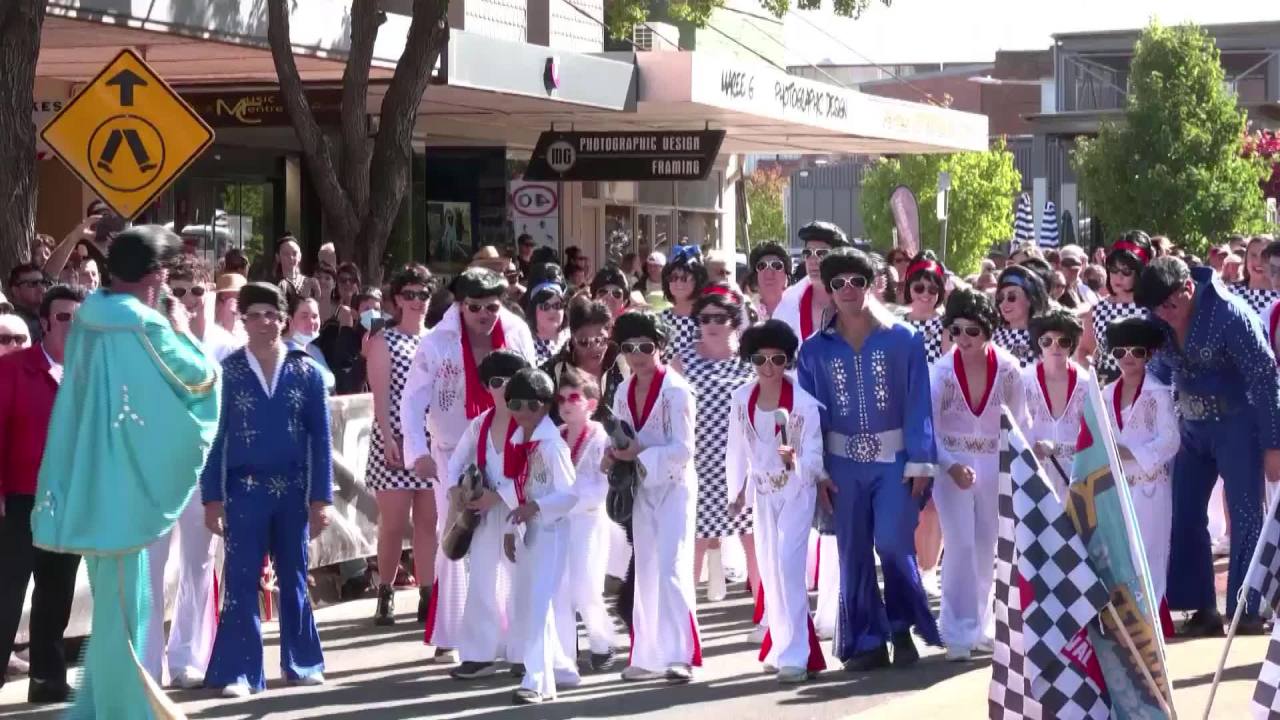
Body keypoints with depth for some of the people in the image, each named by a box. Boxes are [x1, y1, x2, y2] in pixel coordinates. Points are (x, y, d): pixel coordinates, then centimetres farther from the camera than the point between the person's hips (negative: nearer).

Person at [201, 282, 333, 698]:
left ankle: (301, 662, 21)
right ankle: (238, 671, 3)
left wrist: (321, 497, -2)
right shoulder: (226, 372, -2)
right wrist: (211, 497, -4)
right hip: (244, 491, -2)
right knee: (241, 582, 0)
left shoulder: (307, 371, 2)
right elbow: (214, 436, 0)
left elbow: (320, 438, 2)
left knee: (294, 579, 12)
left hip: (294, 490, 2)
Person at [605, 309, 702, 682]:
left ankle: (680, 655, -13)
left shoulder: (676, 390, -13)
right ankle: (649, 655, 16)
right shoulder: (623, 392, 7)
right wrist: (615, 454, -9)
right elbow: (620, 439, 13)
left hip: (674, 485, -7)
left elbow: (683, 449, -15)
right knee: (645, 571, 10)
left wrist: (641, 454, -23)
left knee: (670, 569, -14)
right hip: (641, 488, 7)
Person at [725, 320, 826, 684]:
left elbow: (814, 460, -17)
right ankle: (782, 647, 24)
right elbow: (737, 450, 5)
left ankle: (795, 656, -13)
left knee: (788, 565, -15)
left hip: (796, 491, -5)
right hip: (762, 492, 5)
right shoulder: (741, 399, -6)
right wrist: (736, 492, 11)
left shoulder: (805, 403, -18)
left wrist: (794, 460, -38)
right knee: (769, 570, 11)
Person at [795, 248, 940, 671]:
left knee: (892, 543, -12)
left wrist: (919, 460, -9)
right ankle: (867, 642, 11)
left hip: (895, 458, -2)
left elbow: (918, 404, -3)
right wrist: (816, 470, -3)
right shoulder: (815, 350, 5)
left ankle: (903, 627, 8)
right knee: (853, 553, 4)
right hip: (843, 463, 2)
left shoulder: (902, 339, -1)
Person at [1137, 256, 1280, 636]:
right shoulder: (1160, 320, -5)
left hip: (1237, 425, -6)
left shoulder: (1229, 313, -21)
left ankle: (1248, 611, 4)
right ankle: (1202, 606, 14)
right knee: (1184, 516, 5)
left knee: (1245, 517, -3)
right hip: (1193, 427, 6)